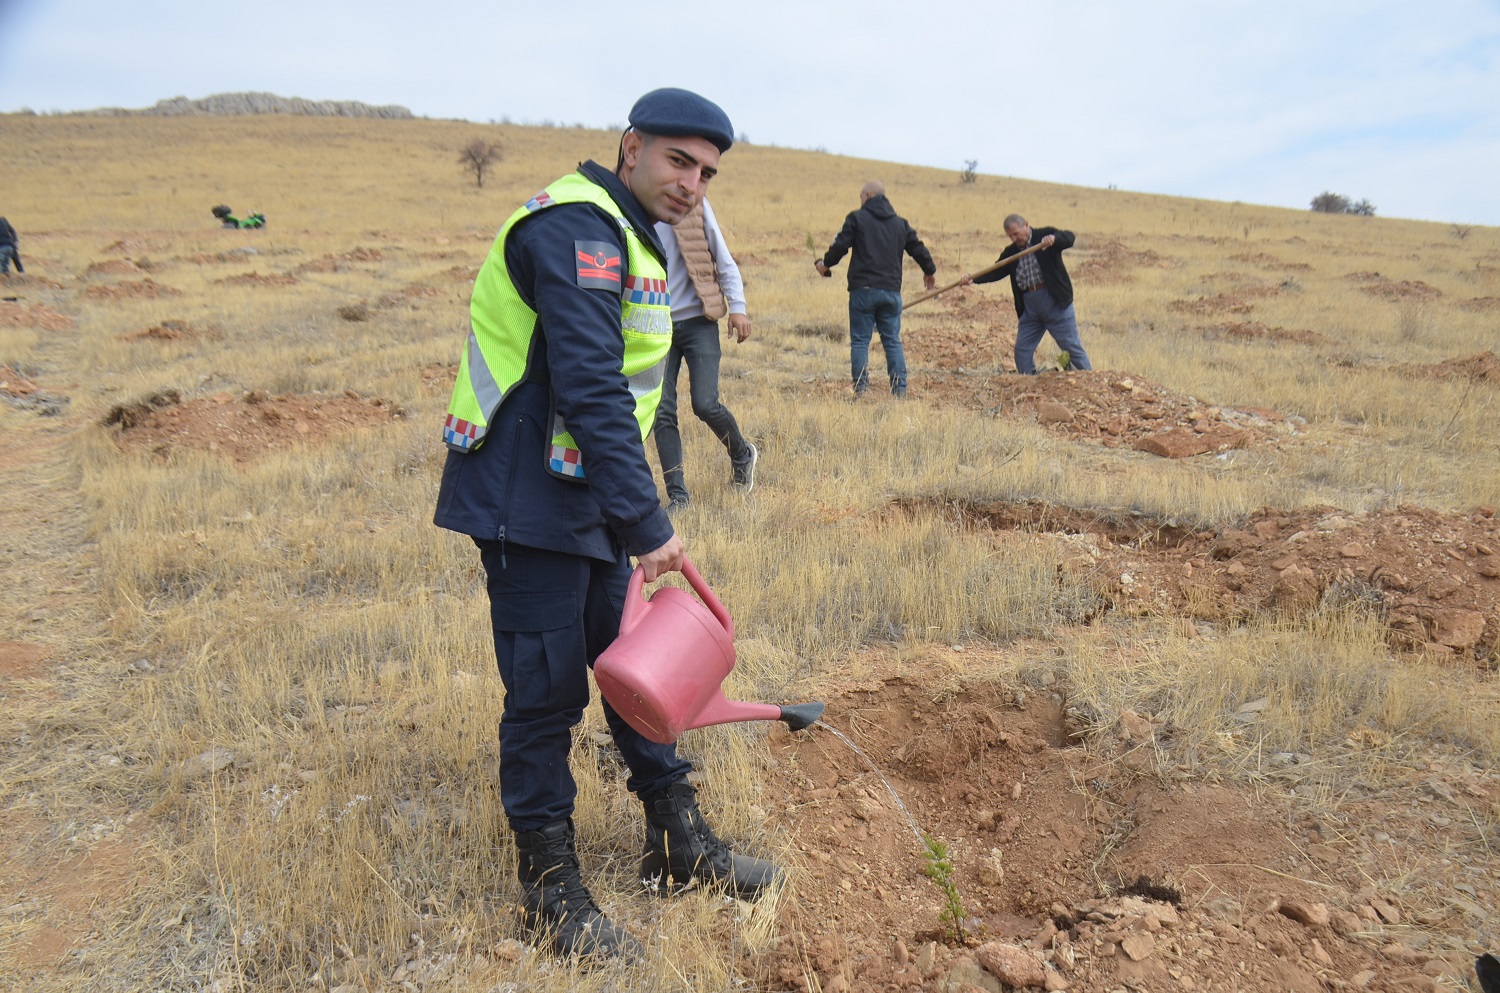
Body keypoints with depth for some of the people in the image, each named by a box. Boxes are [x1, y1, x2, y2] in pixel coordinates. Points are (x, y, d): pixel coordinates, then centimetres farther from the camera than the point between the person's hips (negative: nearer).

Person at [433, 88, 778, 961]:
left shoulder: (629, 236, 16)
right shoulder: (575, 228, -17)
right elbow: (591, 390, -27)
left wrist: (633, 511, 21)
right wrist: (646, 522, -26)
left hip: (584, 497, 10)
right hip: (525, 502, -10)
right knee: (547, 691, -1)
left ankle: (680, 844, 30)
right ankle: (551, 890, 17)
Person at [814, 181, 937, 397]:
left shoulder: (856, 218, 0)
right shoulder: (900, 223, 14)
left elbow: (840, 246, -5)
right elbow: (918, 248, 18)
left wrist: (825, 264, 15)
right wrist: (930, 271, 35)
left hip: (863, 289, -4)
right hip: (891, 291, 4)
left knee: (860, 340, 2)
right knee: (893, 341, 8)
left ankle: (860, 387, -2)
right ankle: (900, 388, 3)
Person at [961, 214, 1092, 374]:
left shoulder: (1044, 235, -3)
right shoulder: (1010, 252, 11)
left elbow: (1069, 238, -17)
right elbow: (996, 271, 3)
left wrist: (1054, 238, -39)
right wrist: (972, 278, -14)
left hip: (1055, 302, -5)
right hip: (1029, 308, 5)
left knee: (1072, 346, -2)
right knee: (1022, 350, 4)